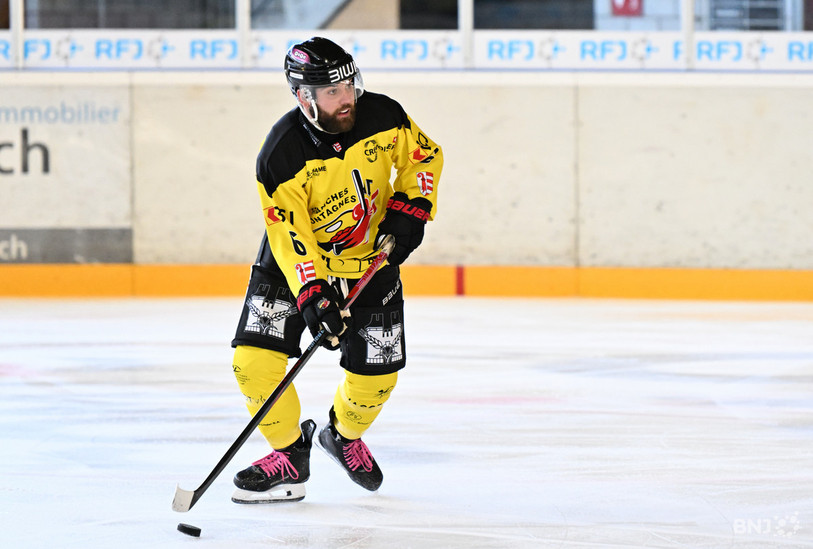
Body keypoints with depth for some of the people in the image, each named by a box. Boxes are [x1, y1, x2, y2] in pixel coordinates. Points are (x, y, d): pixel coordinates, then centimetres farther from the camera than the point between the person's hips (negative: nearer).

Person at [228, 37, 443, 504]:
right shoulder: (281, 155, -26)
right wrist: (311, 295, -35)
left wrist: (410, 210, -10)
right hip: (295, 260, -2)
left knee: (376, 375, 1)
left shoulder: (384, 117, -16)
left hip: (371, 260, 2)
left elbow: (425, 155, 3)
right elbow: (288, 234, -25)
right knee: (254, 360, -16)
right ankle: (290, 455, 6)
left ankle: (344, 435, 35)